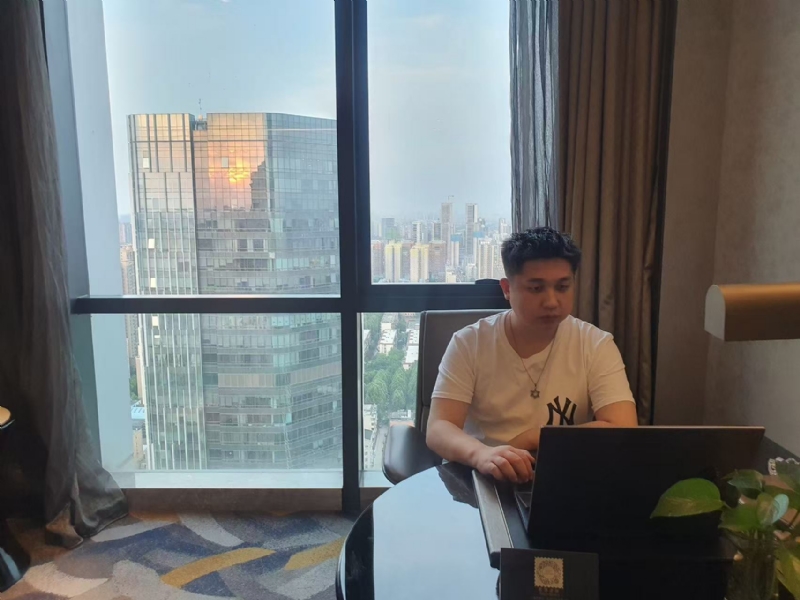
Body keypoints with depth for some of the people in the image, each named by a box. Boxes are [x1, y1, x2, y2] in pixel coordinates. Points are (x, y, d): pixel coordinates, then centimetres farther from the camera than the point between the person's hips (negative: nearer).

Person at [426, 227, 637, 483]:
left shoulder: (596, 345, -4)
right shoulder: (468, 343, -7)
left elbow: (623, 432, -13)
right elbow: (438, 430, -15)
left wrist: (532, 438, -13)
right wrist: (480, 454, -36)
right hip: (480, 480, -2)